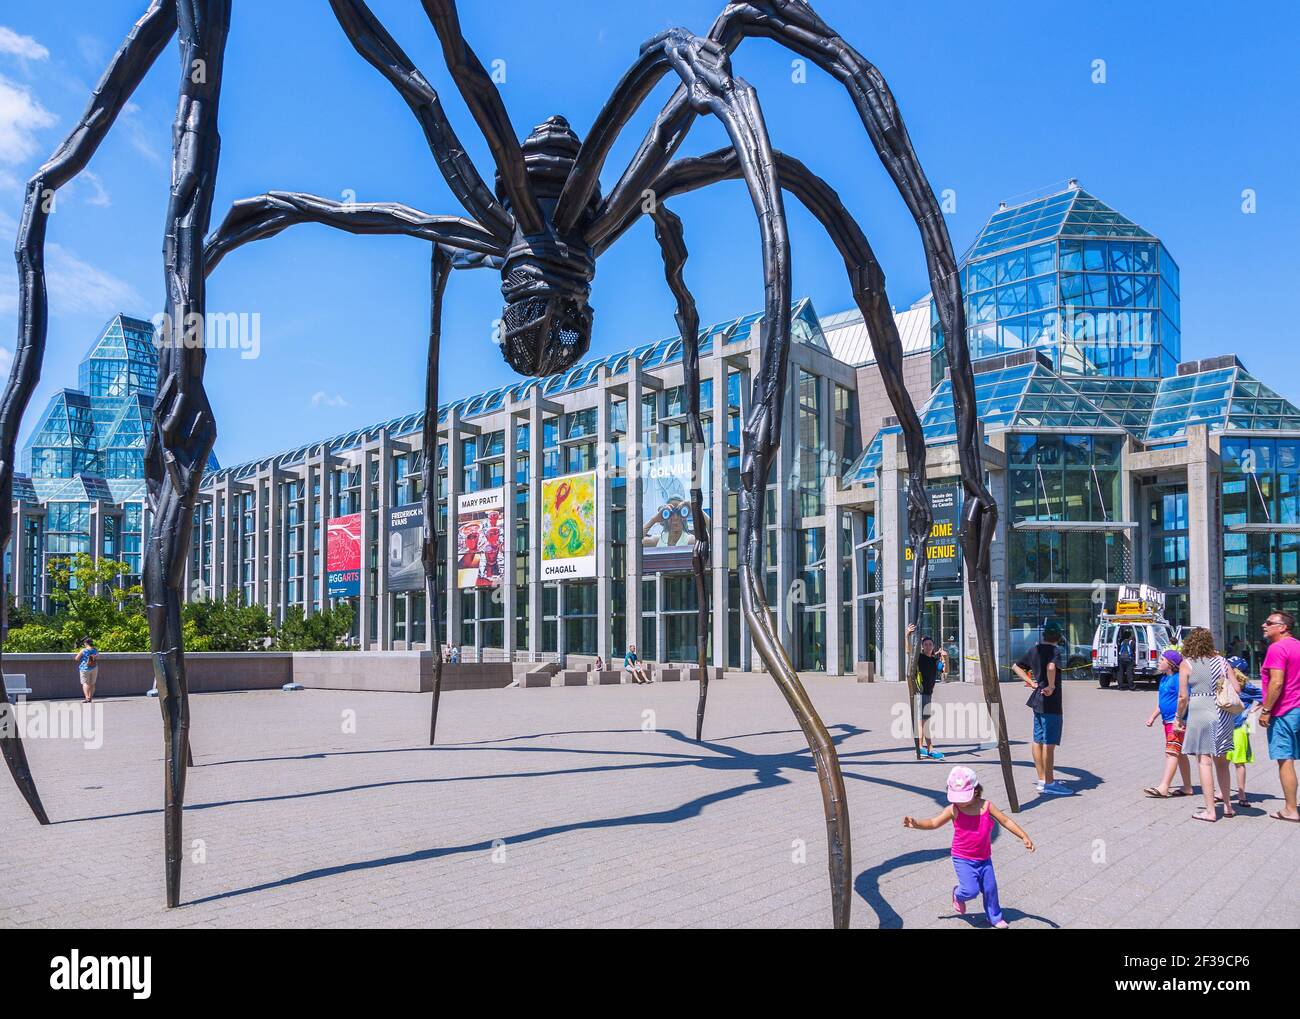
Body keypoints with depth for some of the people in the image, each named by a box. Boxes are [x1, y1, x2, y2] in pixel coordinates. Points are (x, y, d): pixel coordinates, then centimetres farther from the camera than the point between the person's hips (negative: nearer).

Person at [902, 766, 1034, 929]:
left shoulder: (986, 806, -9)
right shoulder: (953, 809, -13)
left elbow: (1006, 821, -1)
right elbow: (933, 823, -9)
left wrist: (1024, 837, -5)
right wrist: (916, 824, -25)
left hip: (984, 859, 3)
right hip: (963, 860, -3)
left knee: (990, 889, 10)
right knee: (971, 890, -12)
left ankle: (995, 917, 35)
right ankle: (958, 894, 23)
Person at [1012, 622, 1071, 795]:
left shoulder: (1034, 650, 9)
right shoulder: (1054, 651, -14)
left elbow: (1016, 667, 16)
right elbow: (1051, 667, -35)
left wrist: (1031, 682, 10)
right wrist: (1051, 686, -23)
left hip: (1037, 701, 8)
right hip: (1051, 703, -8)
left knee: (1038, 741, 12)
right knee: (1049, 743, -4)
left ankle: (1042, 780, 21)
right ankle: (1049, 783, 0)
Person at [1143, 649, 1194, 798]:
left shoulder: (1178, 678, -16)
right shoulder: (1164, 678, 14)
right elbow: (1161, 702, 22)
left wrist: (1178, 720, -26)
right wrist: (1153, 717, 19)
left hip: (1178, 722, -10)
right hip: (1168, 721, 10)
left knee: (1171, 753, -13)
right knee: (1180, 754, 15)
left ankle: (1163, 788, -17)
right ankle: (1187, 787, 24)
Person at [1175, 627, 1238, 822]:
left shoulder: (1187, 664, -4)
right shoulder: (1221, 661, 7)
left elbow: (1183, 696, -7)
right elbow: (1236, 689, 5)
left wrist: (1180, 718, 6)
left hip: (1200, 713, -5)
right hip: (1223, 715, 5)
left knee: (1204, 761, 0)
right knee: (1221, 760, 17)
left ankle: (1210, 810, 0)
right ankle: (1227, 806, 25)